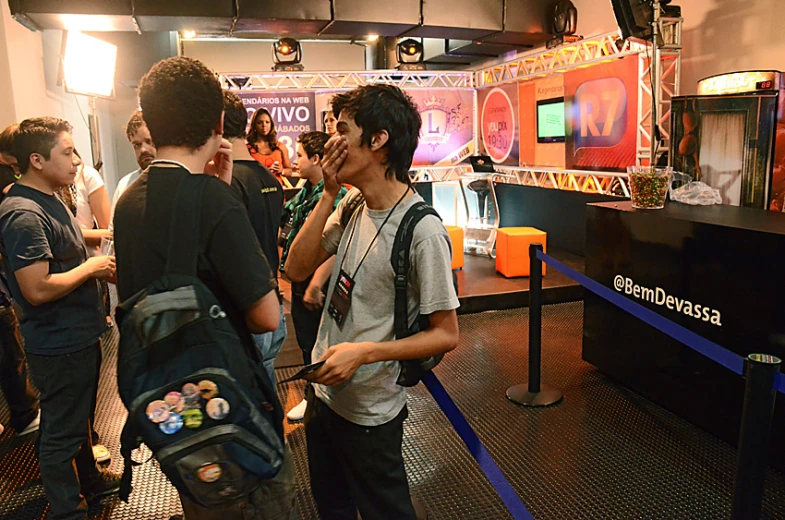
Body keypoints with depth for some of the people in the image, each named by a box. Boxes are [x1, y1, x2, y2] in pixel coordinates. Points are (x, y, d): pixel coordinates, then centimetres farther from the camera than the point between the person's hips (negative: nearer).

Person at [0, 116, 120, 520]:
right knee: (61, 432, 7)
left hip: (79, 336, 10)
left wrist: (101, 268, 4)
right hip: (58, 346, -10)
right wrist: (90, 267, -17)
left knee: (80, 417, 26)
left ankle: (88, 478, 46)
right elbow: (38, 289, -30)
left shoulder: (48, 200, 8)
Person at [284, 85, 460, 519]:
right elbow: (297, 270, -5)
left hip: (369, 413, -7)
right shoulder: (352, 206, -2)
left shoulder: (422, 231, -24)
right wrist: (327, 196, -12)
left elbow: (445, 335, -19)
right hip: (324, 391, 7)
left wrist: (364, 352, -28)